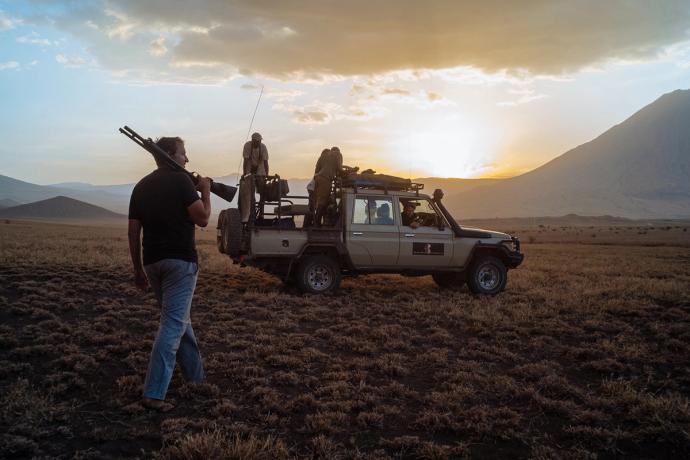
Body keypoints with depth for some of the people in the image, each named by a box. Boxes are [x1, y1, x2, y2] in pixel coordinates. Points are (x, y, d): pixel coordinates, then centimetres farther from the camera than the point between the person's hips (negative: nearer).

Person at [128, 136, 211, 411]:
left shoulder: (141, 186, 12)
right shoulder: (181, 180, -8)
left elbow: (133, 231, 11)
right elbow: (202, 219, -12)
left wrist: (138, 269, 16)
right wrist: (206, 191, 4)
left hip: (153, 262, 7)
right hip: (180, 261, -7)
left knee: (178, 318, 21)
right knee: (173, 323, -6)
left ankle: (194, 374, 33)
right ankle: (153, 394, -10)